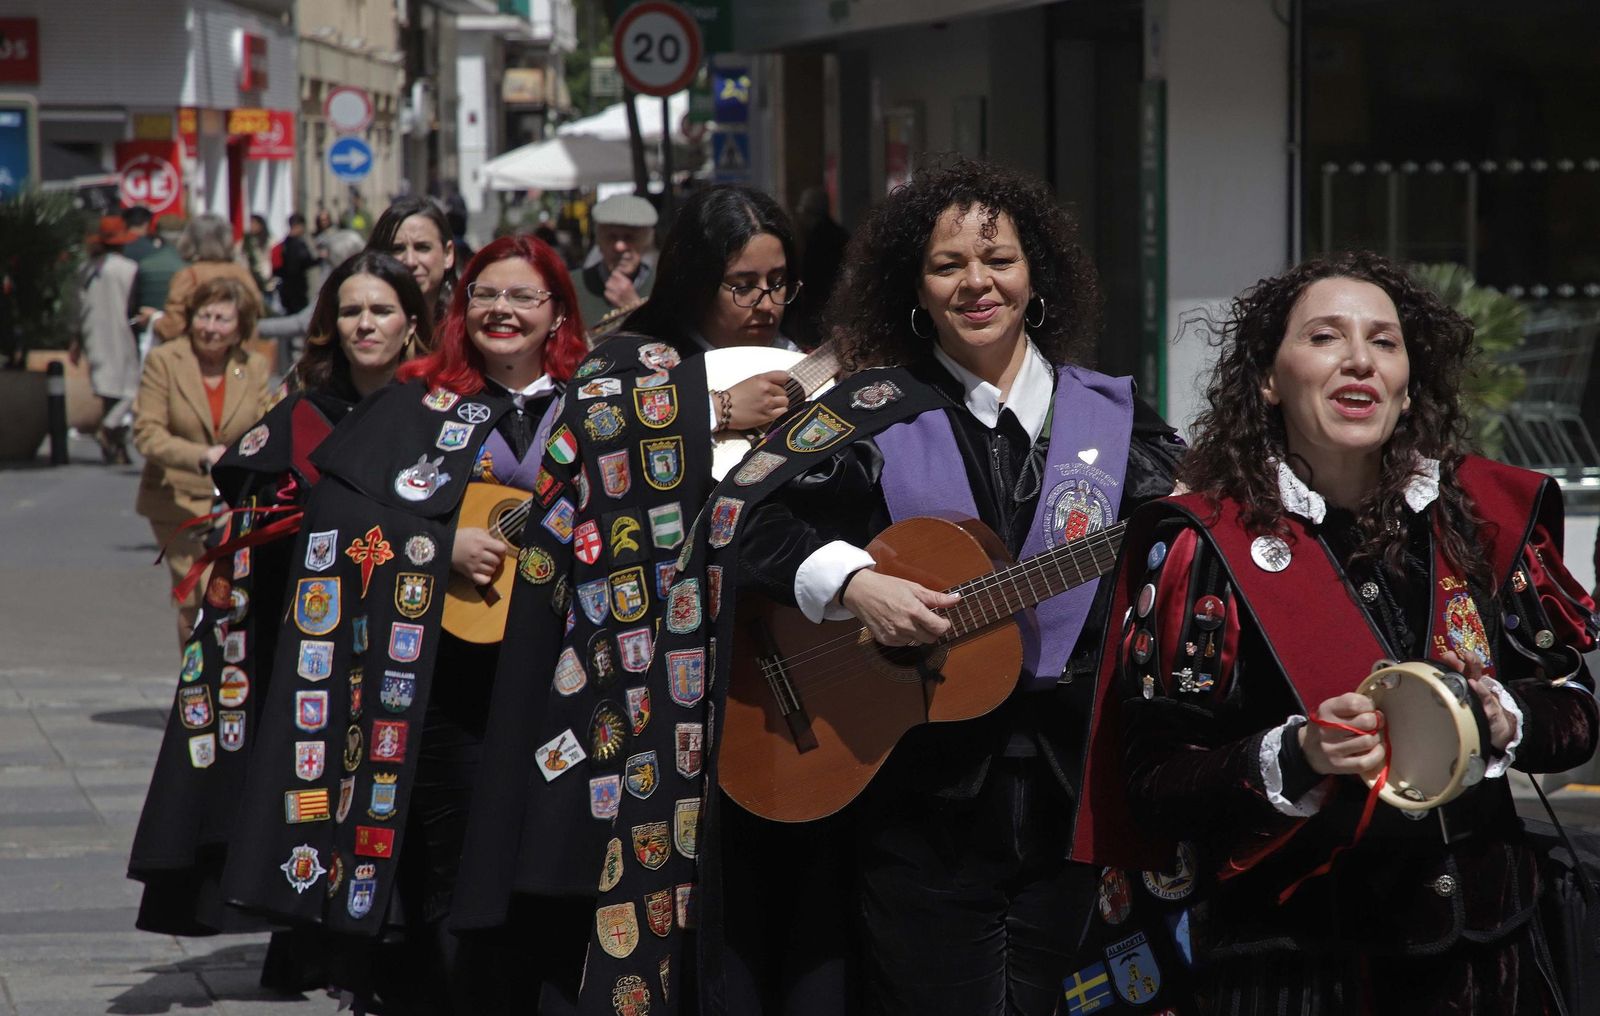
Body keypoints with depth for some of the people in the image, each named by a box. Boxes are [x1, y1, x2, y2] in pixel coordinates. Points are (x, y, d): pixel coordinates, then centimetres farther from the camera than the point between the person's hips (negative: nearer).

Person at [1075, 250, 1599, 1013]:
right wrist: (1296, 757, -25)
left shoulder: (1484, 511, 3)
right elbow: (1156, 786, -9)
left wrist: (1504, 721, -12)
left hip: (1485, 947, 4)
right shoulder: (1204, 542, -7)